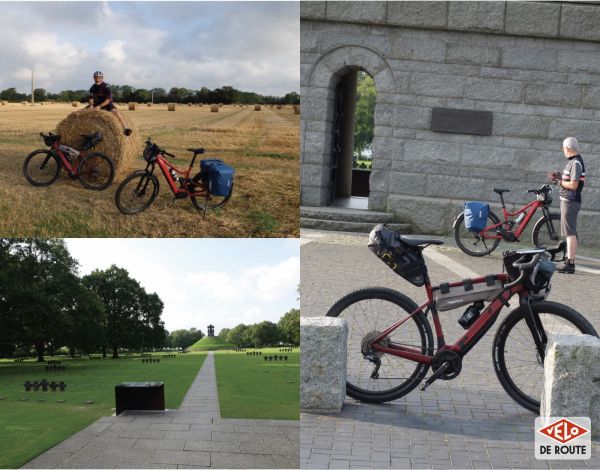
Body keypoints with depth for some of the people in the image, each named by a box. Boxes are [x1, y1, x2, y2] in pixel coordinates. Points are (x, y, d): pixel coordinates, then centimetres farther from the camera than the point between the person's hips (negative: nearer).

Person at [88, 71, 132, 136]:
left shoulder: (106, 87, -20)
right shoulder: (93, 87, -6)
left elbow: (108, 100, -24)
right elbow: (91, 98, -3)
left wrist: (99, 106, -36)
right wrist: (91, 105, -25)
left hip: (107, 104, -5)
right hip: (97, 104, 5)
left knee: (115, 111, -34)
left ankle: (125, 128, -40)